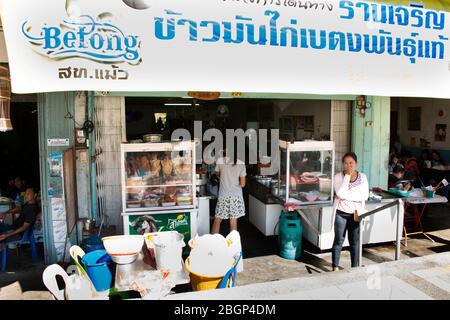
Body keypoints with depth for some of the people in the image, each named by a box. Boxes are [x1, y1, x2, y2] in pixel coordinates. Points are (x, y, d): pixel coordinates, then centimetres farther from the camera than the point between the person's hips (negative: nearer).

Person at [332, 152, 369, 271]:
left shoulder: (362, 177, -3)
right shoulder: (339, 177, -8)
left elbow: (365, 196, -11)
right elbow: (340, 193, -22)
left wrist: (347, 195, -17)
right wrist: (347, 176, -21)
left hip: (356, 214, 1)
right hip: (341, 213, -1)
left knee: (355, 241, 12)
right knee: (339, 240, 9)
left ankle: (355, 267, 26)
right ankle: (335, 267, 22)